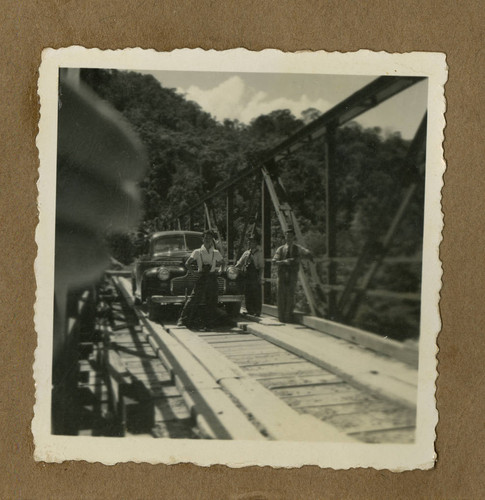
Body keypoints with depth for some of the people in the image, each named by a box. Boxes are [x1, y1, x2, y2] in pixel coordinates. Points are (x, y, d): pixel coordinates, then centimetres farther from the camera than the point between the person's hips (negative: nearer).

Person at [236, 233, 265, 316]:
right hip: (247, 276, 6)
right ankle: (250, 311, 18)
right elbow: (239, 264, 19)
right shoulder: (246, 253, 15)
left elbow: (261, 266, -5)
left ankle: (257, 312, 3)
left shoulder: (259, 253, -1)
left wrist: (260, 277, -13)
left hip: (255, 277, -6)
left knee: (256, 295, -3)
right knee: (247, 294, 8)